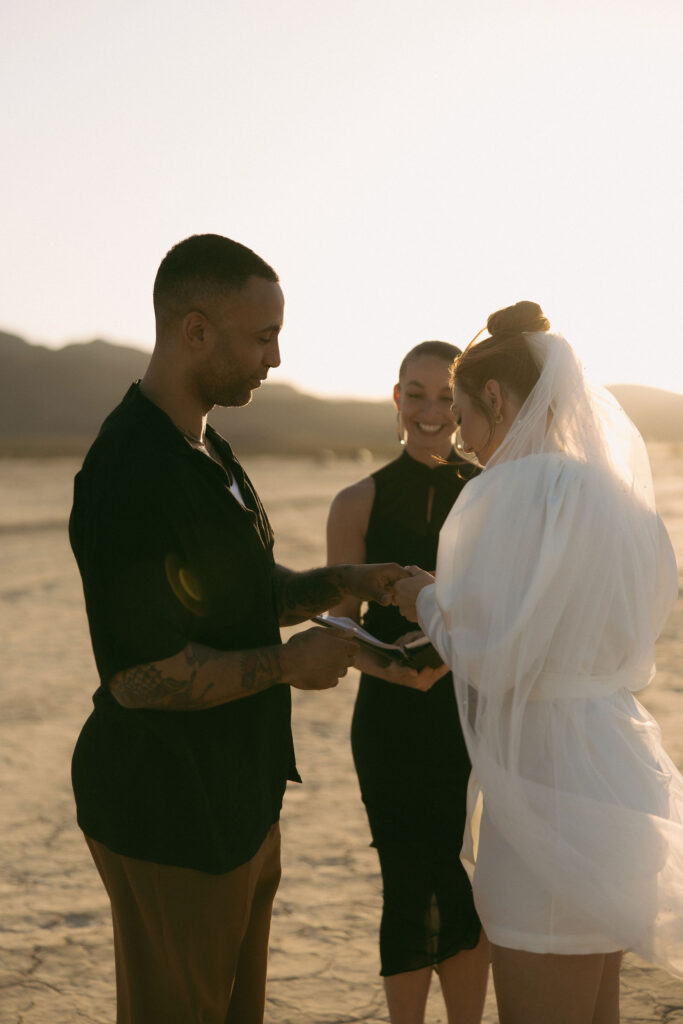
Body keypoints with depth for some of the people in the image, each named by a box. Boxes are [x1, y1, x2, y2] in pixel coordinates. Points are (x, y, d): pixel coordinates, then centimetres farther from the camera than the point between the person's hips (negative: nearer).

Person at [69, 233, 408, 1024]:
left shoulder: (207, 454, 10)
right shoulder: (130, 475, -24)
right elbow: (141, 675, -26)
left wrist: (343, 581, 4)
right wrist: (288, 665, -16)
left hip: (237, 796, 10)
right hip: (169, 816, -10)